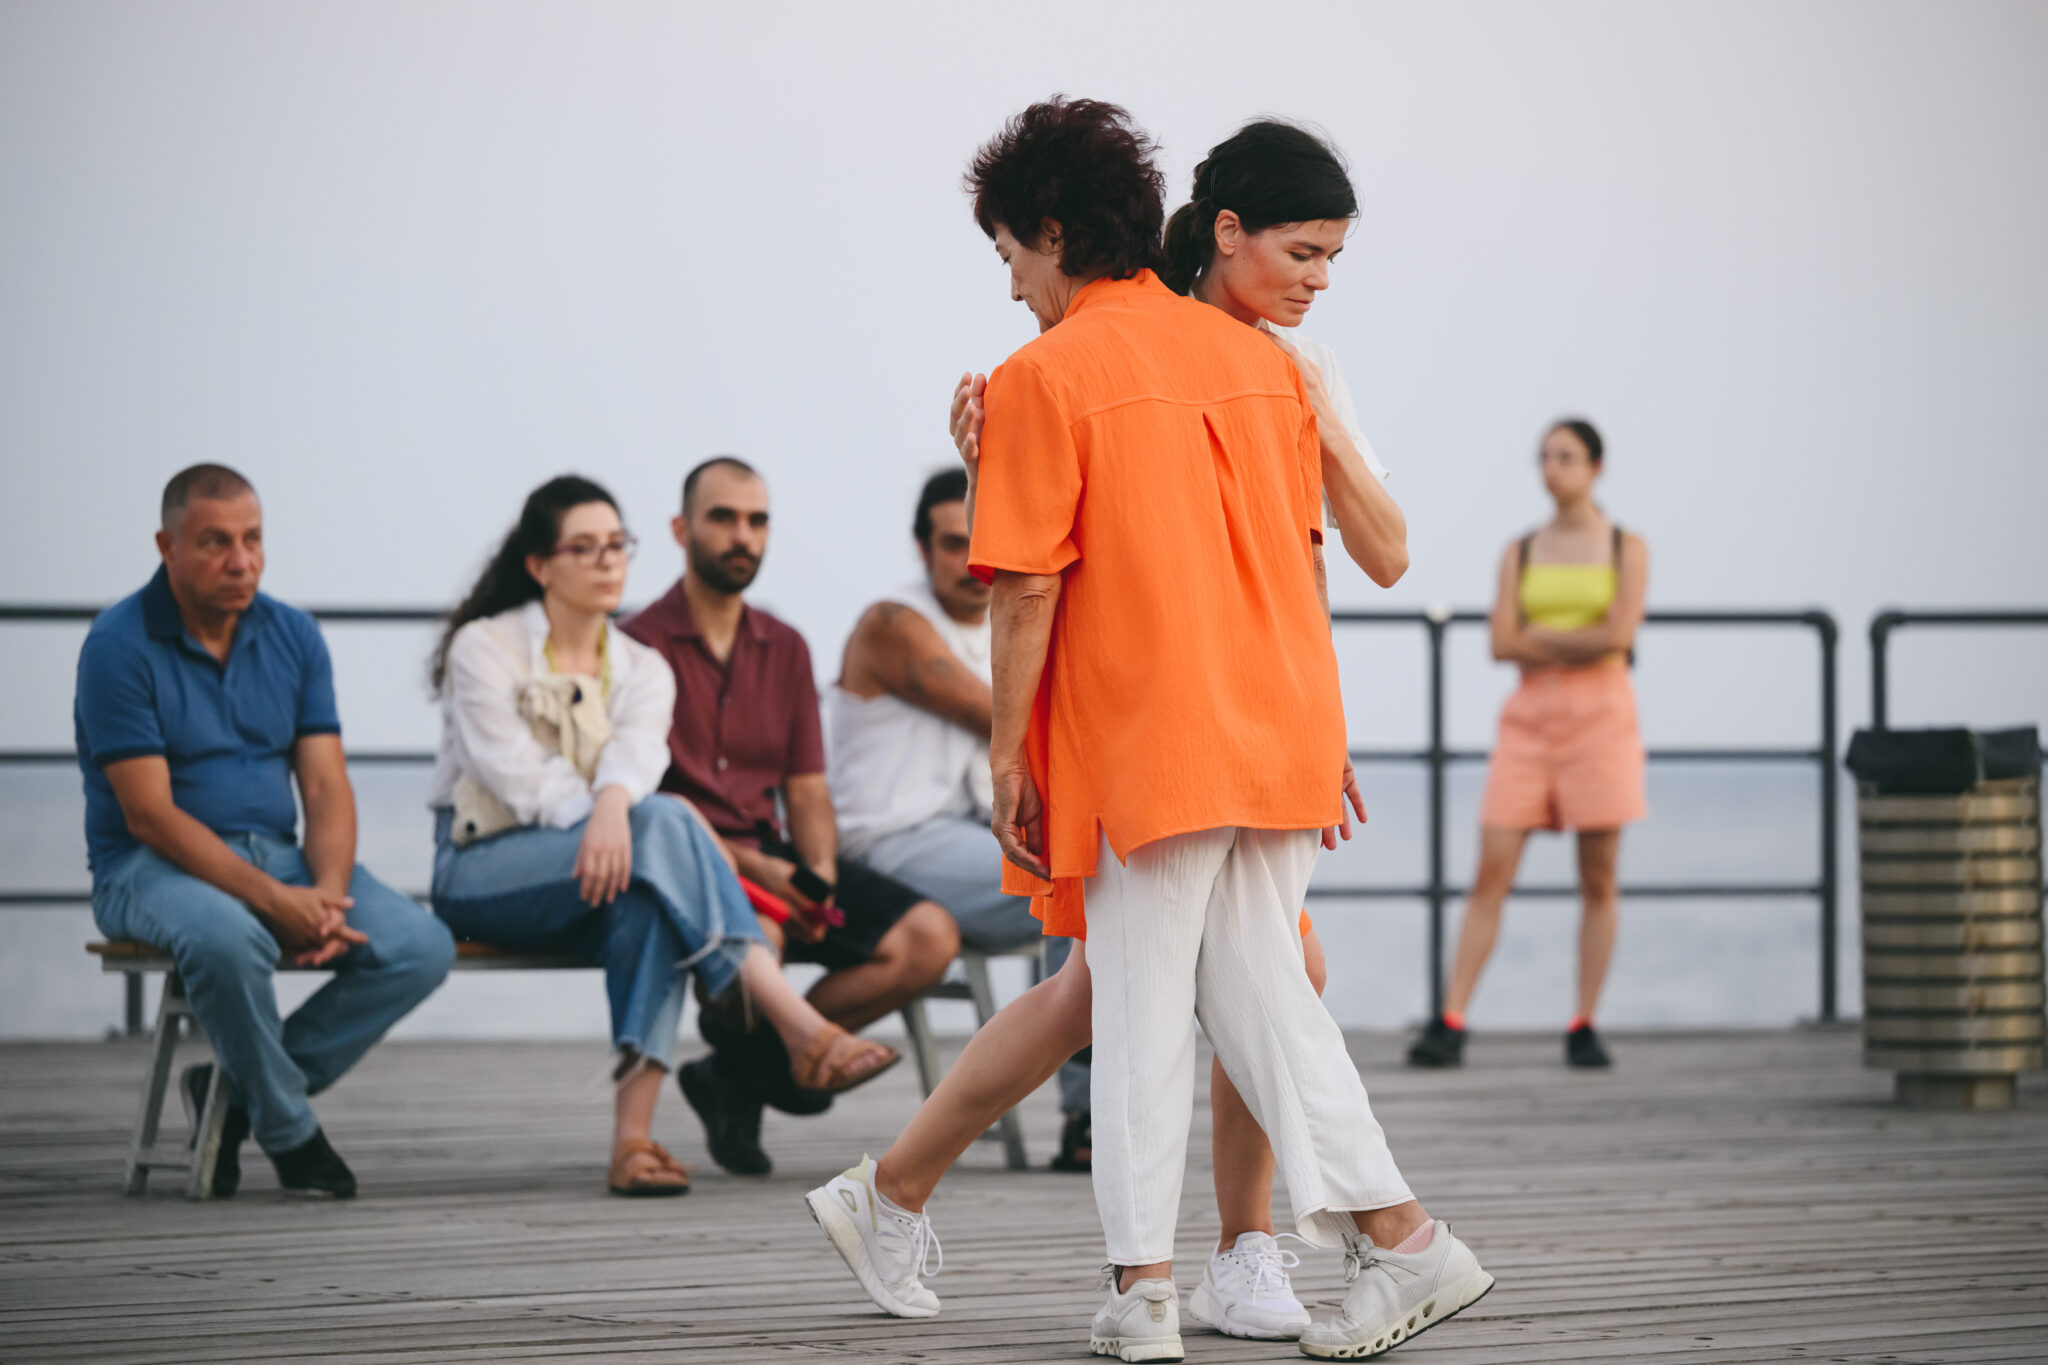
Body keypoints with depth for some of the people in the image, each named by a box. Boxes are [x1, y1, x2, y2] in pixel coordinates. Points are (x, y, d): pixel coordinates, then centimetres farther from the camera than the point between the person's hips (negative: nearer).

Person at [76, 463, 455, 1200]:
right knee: (227, 938, -40)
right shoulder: (120, 645, -10)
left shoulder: (293, 636, 7)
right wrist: (277, 902, -23)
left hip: (280, 856, 6)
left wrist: (326, 894, -19)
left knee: (421, 945, -17)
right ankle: (290, 1132, -15)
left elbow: (327, 787, 2)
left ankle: (237, 1090, -3)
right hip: (152, 867, -6)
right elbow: (149, 814, -16)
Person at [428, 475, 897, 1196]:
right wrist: (651, 827, -25)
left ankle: (633, 1135, -45)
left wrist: (614, 807, -37)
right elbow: (520, 773, -14)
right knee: (663, 822, -32)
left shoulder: (641, 669, 13)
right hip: (478, 872, -4)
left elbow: (638, 750, -12)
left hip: (598, 868, 4)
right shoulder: (483, 649, 0)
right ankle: (803, 1033, -43)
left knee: (648, 897, -36)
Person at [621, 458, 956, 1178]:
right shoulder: (640, 645, -3)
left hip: (770, 858, 6)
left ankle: (743, 1065, -9)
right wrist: (747, 867, -20)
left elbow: (806, 789, 14)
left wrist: (819, 876, -8)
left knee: (929, 936, -16)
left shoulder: (785, 649, 17)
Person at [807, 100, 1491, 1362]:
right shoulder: (1257, 356, 10)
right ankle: (1401, 1238, 2)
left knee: (1141, 1006, 3)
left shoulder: (1048, 375, -8)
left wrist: (1007, 748, -4)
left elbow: (1029, 587, -11)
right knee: (1260, 984, 12)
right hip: (1280, 726, 6)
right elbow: (1303, 554, 14)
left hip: (1142, 738, -5)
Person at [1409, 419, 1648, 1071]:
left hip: (1600, 716, -2)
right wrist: (1579, 643, -7)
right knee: (1491, 871, -6)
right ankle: (1450, 1023, -10)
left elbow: (1619, 634, -11)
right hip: (1530, 717, 2)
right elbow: (1503, 644, -1)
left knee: (1598, 880, -1)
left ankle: (1584, 1027, 6)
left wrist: (1540, 636, -5)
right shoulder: (1521, 552, 10)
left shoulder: (1627, 548, 3)